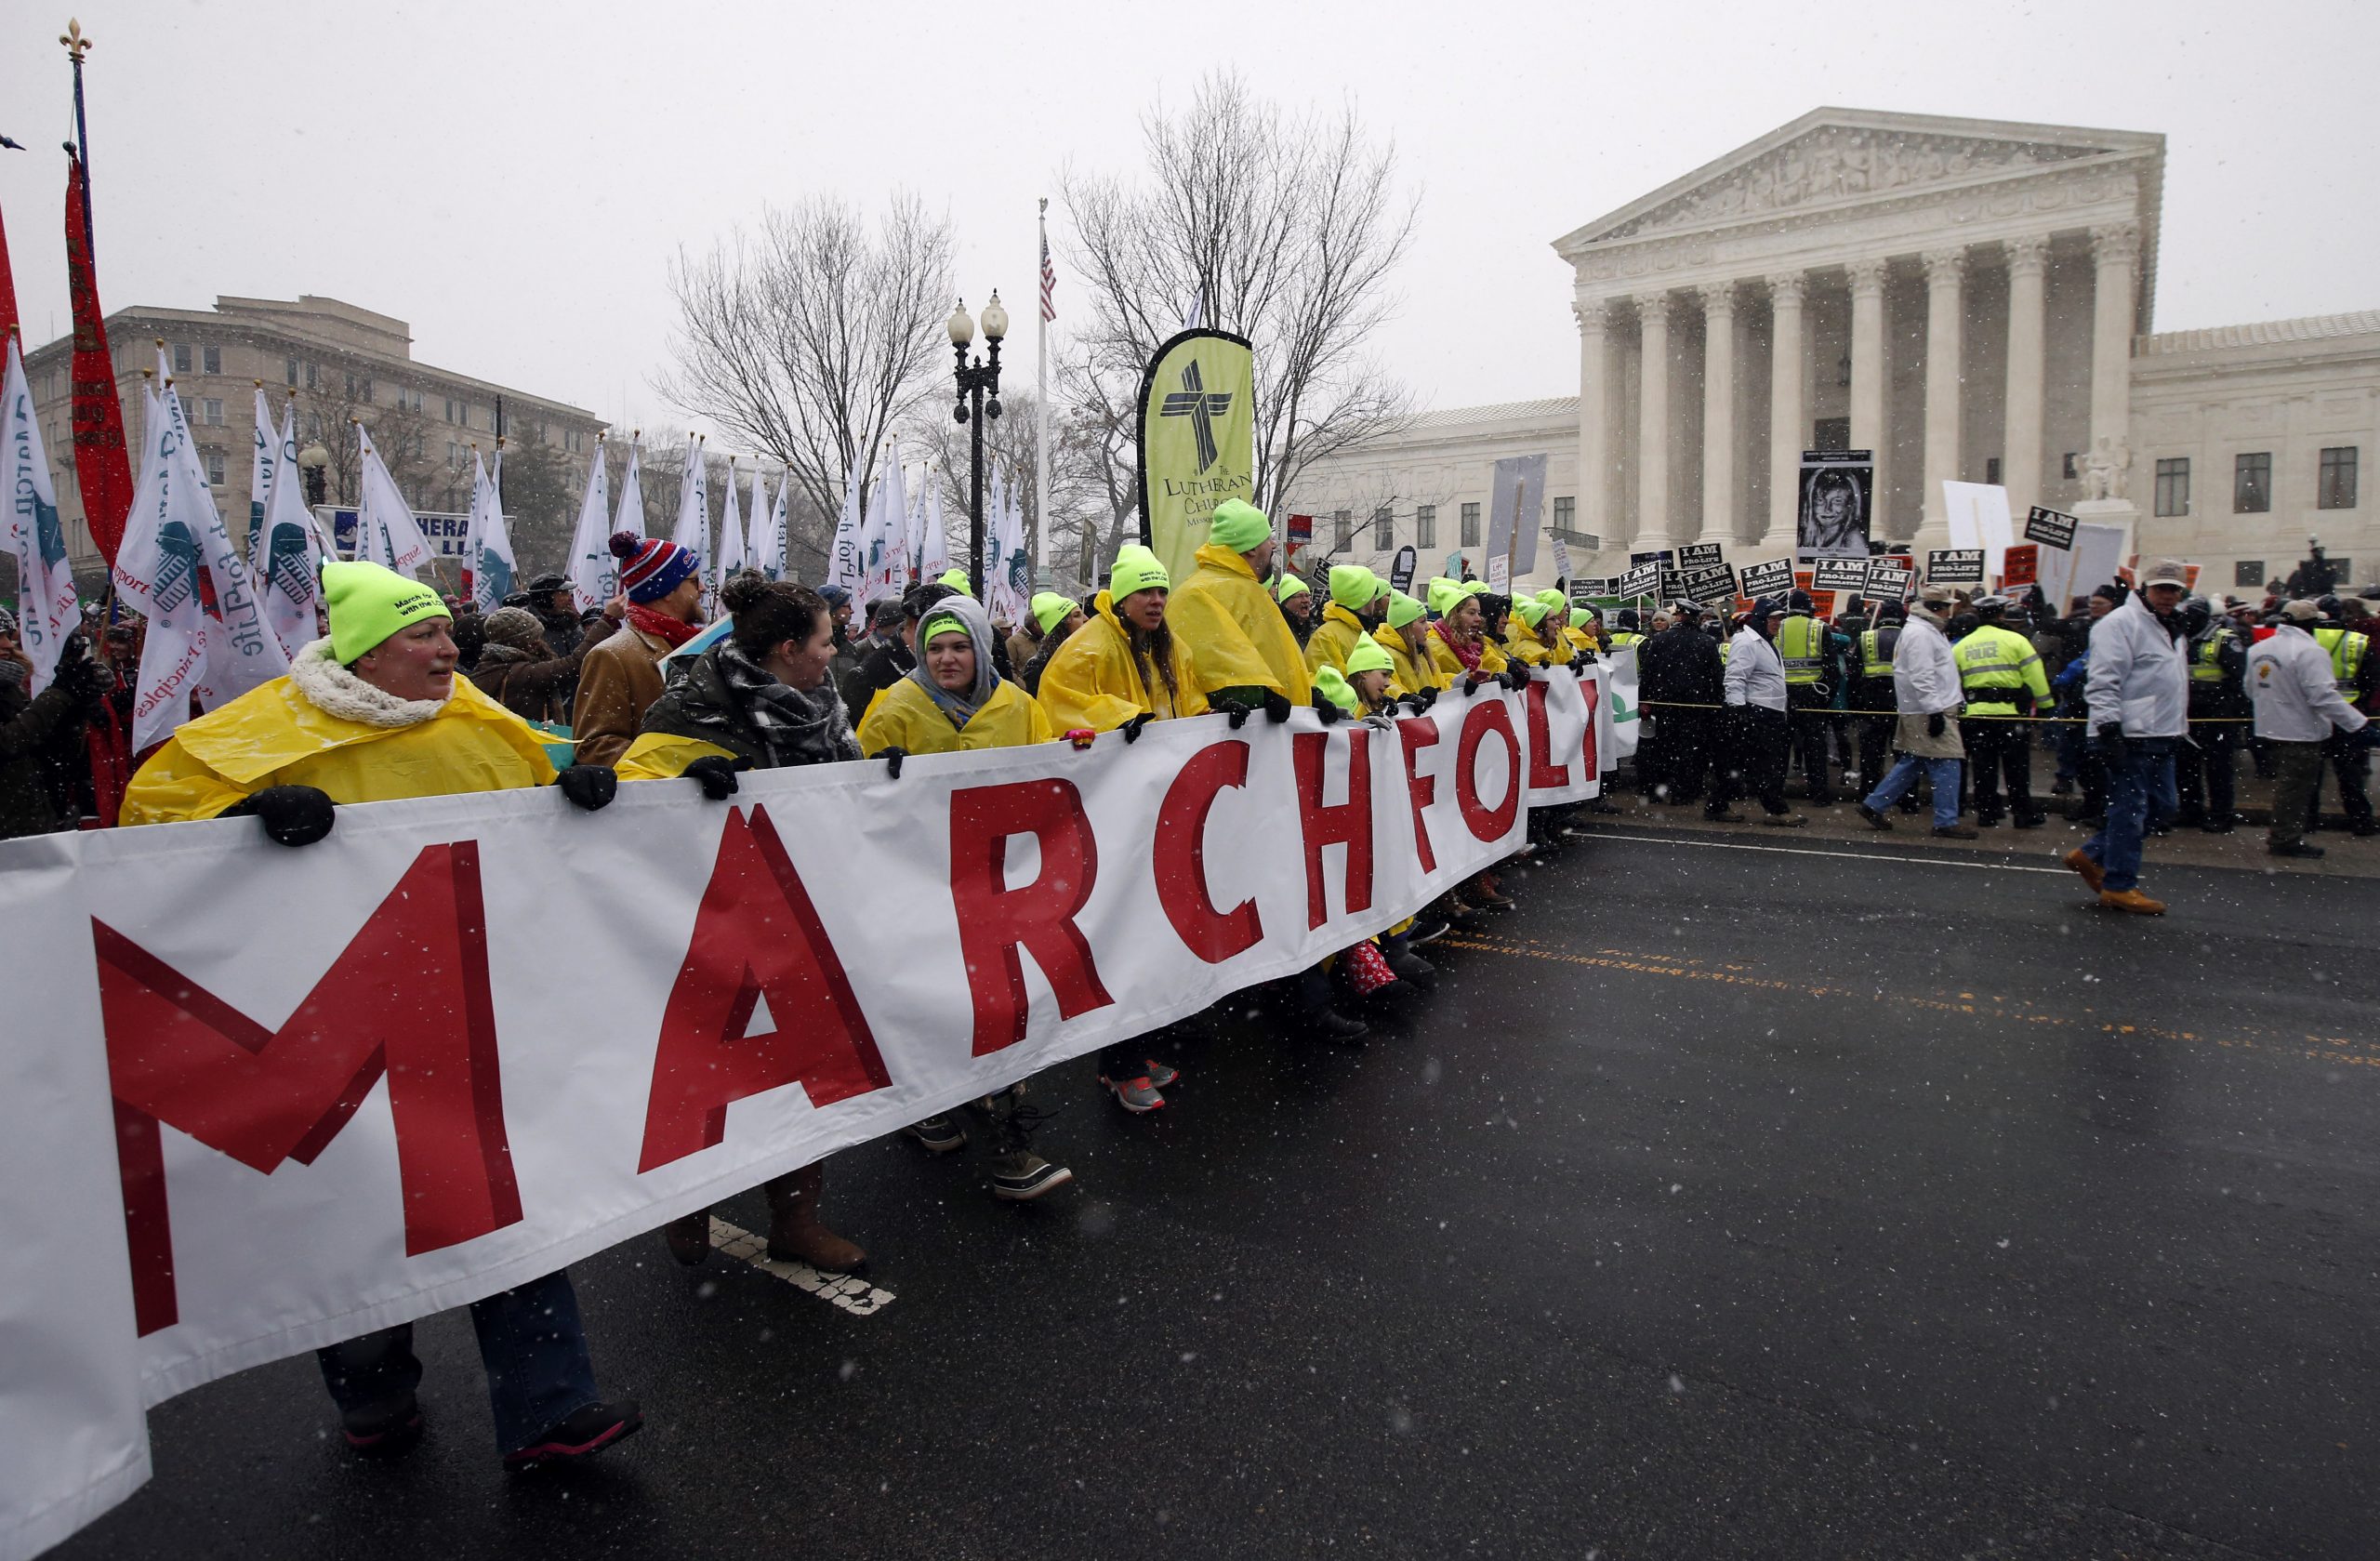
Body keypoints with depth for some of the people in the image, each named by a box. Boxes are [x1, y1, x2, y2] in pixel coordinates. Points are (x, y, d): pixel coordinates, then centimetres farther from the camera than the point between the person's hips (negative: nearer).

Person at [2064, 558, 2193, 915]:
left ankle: (2090, 855, 21)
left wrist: (2179, 729, 27)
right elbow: (2104, 682, -19)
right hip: (2130, 738, -10)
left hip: (2160, 738, 10)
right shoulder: (2121, 623, -11)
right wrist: (2109, 730, -24)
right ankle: (2119, 886, 5)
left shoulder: (2170, 629, 20)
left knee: (2160, 807, 13)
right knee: (2130, 810, -4)